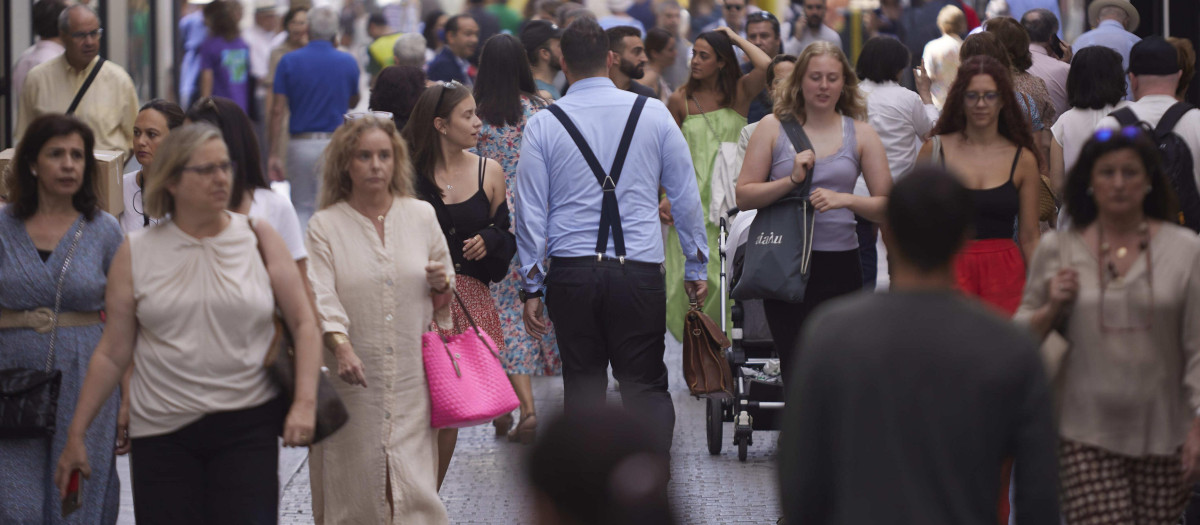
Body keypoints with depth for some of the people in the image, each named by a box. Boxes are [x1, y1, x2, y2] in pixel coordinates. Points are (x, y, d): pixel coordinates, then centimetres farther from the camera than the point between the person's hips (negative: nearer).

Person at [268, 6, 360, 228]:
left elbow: (277, 111, -4)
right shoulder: (348, 62, 0)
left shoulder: (289, 61, -2)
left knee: (302, 208, 12)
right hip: (336, 143, 0)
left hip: (301, 143, 0)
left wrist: (274, 154, -2)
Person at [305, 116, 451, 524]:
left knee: (414, 486, -6)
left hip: (411, 376, 2)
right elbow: (320, 294, -12)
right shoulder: (325, 226, 2)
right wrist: (341, 346, -28)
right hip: (353, 382, -1)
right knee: (354, 481, -2)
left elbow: (445, 301, 21)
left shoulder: (421, 216, 11)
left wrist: (441, 283, -4)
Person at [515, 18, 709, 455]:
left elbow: (530, 210, 4)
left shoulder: (542, 125, 3)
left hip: (571, 272, 1)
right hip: (640, 271, -1)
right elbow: (686, 196, 8)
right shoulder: (654, 114, 3)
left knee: (582, 386, 10)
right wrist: (697, 267, 17)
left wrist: (531, 286, 10)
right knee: (645, 386, 2)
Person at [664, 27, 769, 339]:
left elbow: (767, 67, -16)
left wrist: (736, 38, -3)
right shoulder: (681, 100, 5)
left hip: (731, 197, 0)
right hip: (693, 198, 0)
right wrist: (665, 197, 0)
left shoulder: (740, 92, 4)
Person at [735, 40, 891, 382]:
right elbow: (744, 197, 1)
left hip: (839, 264, 1)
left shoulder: (860, 133, 9)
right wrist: (792, 179, -11)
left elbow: (888, 206, 5)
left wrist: (844, 199, -12)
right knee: (796, 371, -5)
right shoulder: (773, 127, 7)